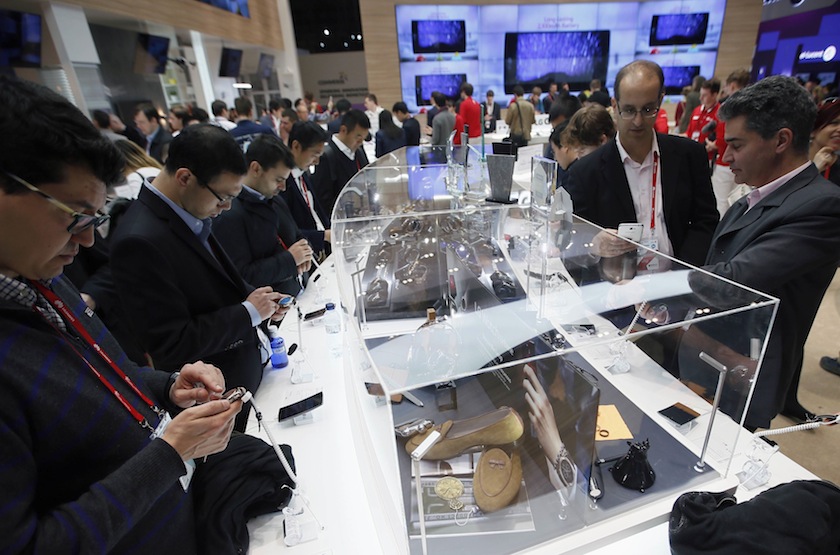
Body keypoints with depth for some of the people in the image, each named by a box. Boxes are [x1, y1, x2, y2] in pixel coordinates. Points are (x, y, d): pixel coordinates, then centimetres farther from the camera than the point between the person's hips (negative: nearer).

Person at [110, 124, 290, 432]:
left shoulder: (193, 213, -2)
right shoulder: (140, 241, -27)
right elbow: (170, 345, -25)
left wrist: (256, 297, -3)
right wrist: (248, 312, -20)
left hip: (251, 367, 8)